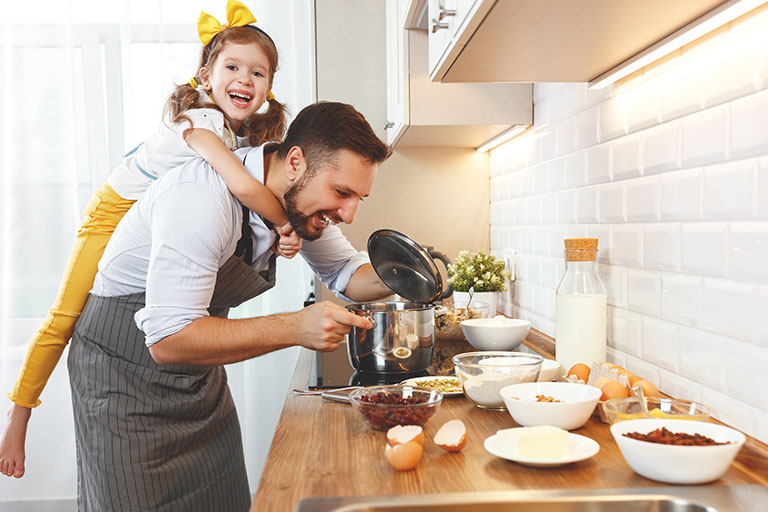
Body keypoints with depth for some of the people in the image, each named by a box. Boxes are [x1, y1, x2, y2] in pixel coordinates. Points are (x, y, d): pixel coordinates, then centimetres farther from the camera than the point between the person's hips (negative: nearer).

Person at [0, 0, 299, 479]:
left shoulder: (251, 133, -8)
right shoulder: (201, 121, -33)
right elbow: (243, 186, -49)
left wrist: (282, 237, -31)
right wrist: (286, 222, -33)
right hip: (117, 212, -7)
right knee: (65, 319, -3)